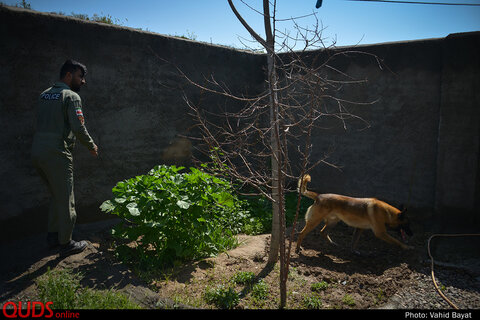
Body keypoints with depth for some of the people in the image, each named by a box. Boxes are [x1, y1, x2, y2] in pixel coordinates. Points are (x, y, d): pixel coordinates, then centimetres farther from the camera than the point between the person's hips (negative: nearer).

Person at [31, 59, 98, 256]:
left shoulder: (44, 94, 16)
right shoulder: (71, 96, -8)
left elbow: (43, 123, 16)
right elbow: (78, 128, -15)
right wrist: (91, 146, -1)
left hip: (37, 152, 8)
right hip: (56, 154, -8)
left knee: (57, 196, 21)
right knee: (65, 200, 3)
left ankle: (53, 237, 29)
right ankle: (65, 243, 13)